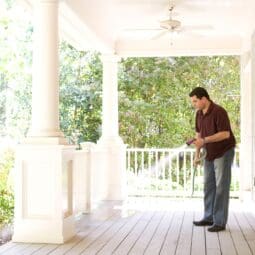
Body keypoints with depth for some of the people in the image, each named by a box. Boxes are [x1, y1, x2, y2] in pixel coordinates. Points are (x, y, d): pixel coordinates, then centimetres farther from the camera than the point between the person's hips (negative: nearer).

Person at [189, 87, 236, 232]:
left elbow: (225, 133, -27)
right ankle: (209, 217, 20)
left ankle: (220, 222, -1)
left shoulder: (219, 112, -21)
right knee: (209, 186, 11)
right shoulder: (199, 114, 4)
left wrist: (204, 140, -31)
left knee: (221, 187, -6)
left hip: (223, 153, -8)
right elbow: (199, 134, 11)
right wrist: (197, 154, 6)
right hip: (209, 154, 8)